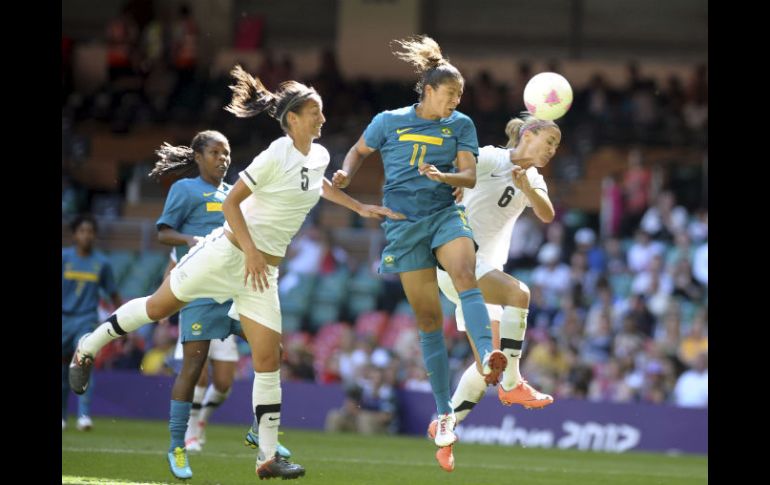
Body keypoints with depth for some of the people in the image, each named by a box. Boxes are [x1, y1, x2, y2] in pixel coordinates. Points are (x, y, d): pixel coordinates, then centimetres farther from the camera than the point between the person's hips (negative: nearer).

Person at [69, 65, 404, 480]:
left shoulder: (319, 156, 6)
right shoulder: (277, 155, -16)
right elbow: (230, 203, -15)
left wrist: (360, 208, 30)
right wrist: (251, 251, -22)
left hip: (264, 270, 6)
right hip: (229, 250, -6)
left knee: (268, 358, -1)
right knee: (157, 308, 4)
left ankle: (268, 457, -1)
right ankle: (90, 345, 31)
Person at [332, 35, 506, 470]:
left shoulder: (460, 125, 4)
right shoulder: (389, 122, 3)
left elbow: (470, 177, -2)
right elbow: (360, 150, 20)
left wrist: (442, 176, -22)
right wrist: (346, 173, 0)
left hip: (446, 213, 0)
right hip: (404, 223, 0)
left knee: (466, 276, -33)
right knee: (429, 318, 0)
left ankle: (487, 359, -53)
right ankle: (445, 412, 8)